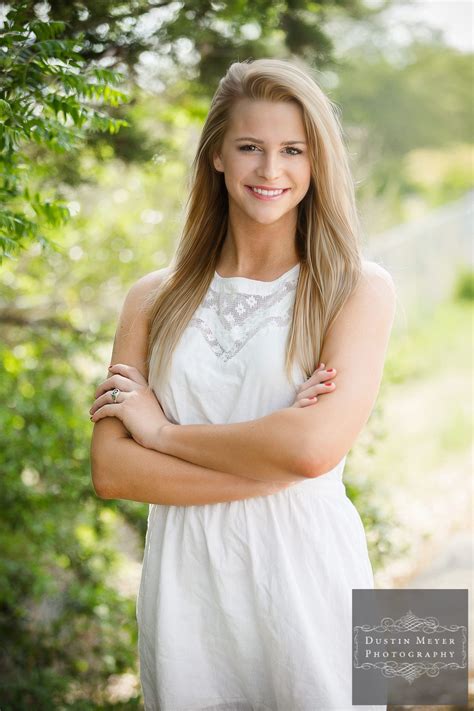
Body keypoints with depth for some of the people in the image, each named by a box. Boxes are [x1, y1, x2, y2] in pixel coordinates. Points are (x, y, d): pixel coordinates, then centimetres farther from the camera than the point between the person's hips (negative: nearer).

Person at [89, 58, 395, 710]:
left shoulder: (360, 289, -3)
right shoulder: (155, 299, 5)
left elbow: (314, 447, -18)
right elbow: (110, 471, -4)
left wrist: (163, 432, -7)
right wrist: (267, 467, -15)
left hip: (307, 583, -2)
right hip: (186, 587, 2)